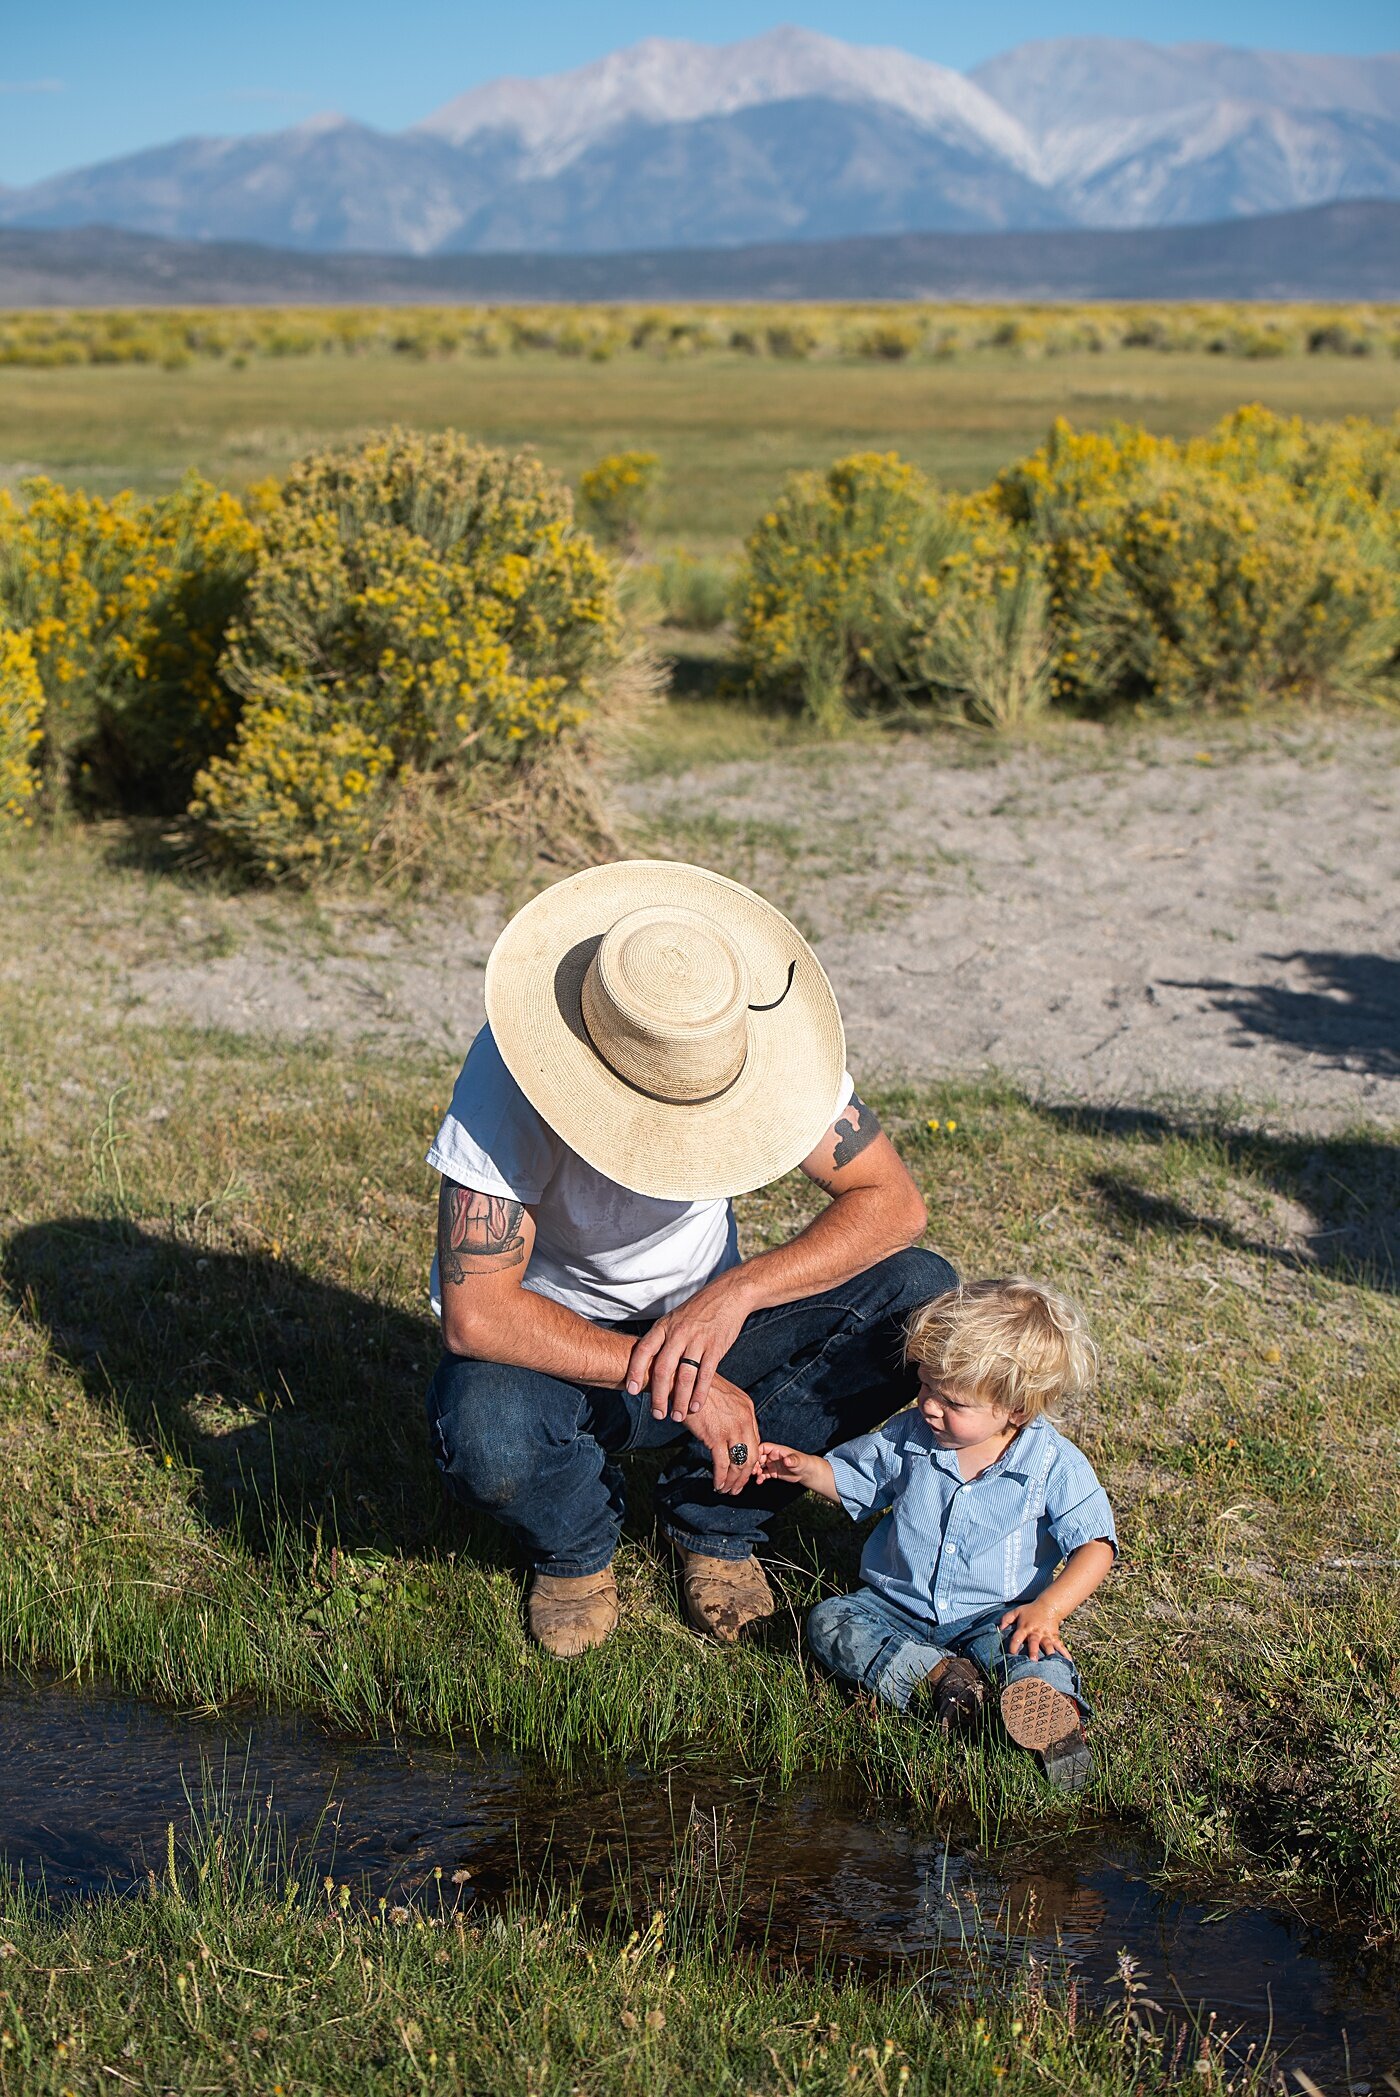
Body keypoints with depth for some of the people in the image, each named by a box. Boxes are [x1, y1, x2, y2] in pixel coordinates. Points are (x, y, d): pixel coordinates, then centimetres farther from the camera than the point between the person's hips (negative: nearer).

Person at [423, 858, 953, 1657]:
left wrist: (737, 1290, -35)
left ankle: (714, 1517, -1)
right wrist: (683, 1389, -35)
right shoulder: (510, 1077, -30)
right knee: (486, 1434, -38)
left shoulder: (759, 1035, -20)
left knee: (922, 1296, -20)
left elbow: (893, 1202, -18)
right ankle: (575, 1545, 2)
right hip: (562, 1345, -3)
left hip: (704, 1319, 3)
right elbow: (475, 1313, -33)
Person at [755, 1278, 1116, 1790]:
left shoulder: (1053, 1463, -11)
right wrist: (807, 1468, -9)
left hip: (992, 1615, -4)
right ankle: (938, 1675, -33)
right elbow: (852, 1480, 13)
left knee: (1027, 1646, -35)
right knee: (827, 1621, -21)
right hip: (898, 1607, 4)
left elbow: (1094, 1544, -12)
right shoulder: (909, 1436, -2)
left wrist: (1048, 1608, -27)